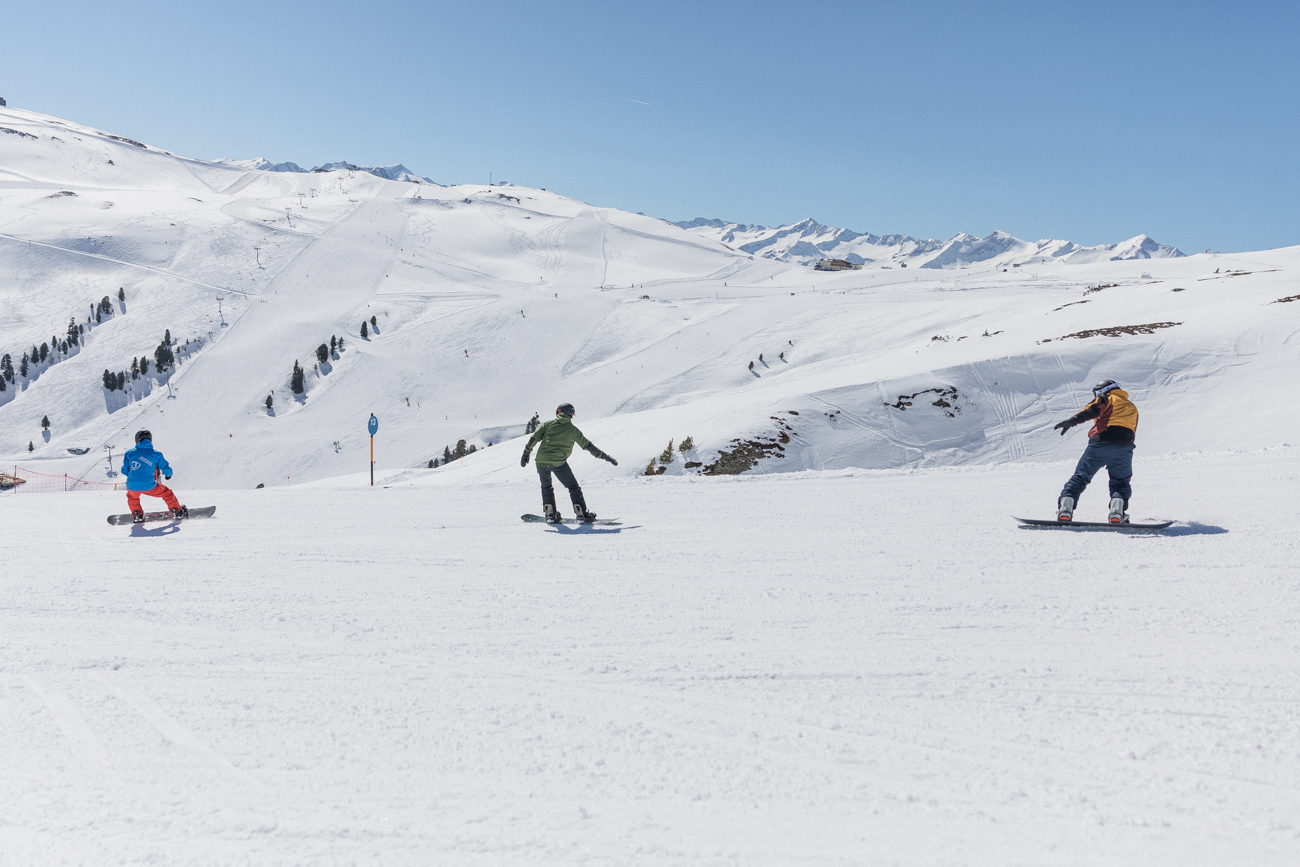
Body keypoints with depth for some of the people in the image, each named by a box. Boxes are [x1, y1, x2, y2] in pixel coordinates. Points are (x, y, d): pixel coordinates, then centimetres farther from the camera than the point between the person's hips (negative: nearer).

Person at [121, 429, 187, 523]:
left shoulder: (130, 453, 3)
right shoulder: (156, 454, 1)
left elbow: (124, 470, 7)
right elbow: (167, 469, 7)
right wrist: (168, 475, 31)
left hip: (132, 487, 2)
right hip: (149, 486, -2)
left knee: (132, 497, 38)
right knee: (166, 492, 24)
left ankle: (137, 515, 35)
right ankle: (177, 512, 32)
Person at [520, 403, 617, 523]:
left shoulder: (548, 424, 12)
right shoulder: (573, 429, 9)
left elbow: (533, 439, 8)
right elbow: (588, 445, 12)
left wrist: (526, 453, 19)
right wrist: (605, 456, 19)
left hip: (541, 460, 2)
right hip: (558, 462, -2)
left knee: (546, 487, 23)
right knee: (573, 487, 11)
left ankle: (550, 514, 18)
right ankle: (582, 514, 7)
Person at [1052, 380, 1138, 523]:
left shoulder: (1107, 399, 16)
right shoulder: (1132, 408, 33)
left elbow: (1092, 410, -7)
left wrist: (1072, 421, -19)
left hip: (1100, 443, -3)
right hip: (1124, 449, 3)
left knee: (1080, 477, 6)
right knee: (1121, 482, 17)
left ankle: (1065, 510, -9)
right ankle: (1117, 512, -8)